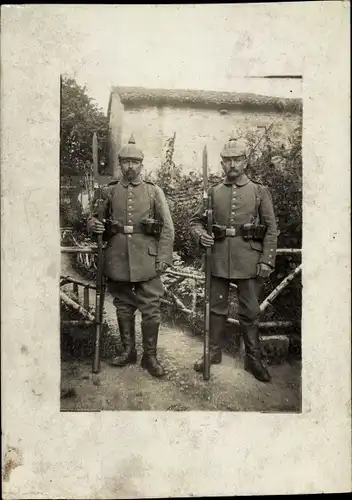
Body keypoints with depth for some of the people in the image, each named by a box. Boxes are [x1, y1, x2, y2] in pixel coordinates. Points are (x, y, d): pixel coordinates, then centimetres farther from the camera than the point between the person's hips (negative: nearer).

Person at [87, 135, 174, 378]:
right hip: (117, 260, 2)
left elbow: (168, 228, 1)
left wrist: (164, 257, -7)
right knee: (123, 308, 12)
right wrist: (92, 224, -7)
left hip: (147, 260, -2)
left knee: (151, 310, 1)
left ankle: (150, 356, 16)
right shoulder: (109, 192, 8)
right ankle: (128, 350, 28)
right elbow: (97, 219, 18)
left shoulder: (154, 191, 3)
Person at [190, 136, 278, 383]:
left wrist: (267, 260, -8)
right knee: (217, 308, 12)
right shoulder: (213, 192, 8)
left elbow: (271, 229, 1)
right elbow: (196, 220, 12)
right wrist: (201, 234, -11)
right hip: (218, 259, 2)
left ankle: (254, 358, 23)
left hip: (249, 260, -1)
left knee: (250, 312, 8)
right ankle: (213, 352, 28)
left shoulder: (260, 191, 3)